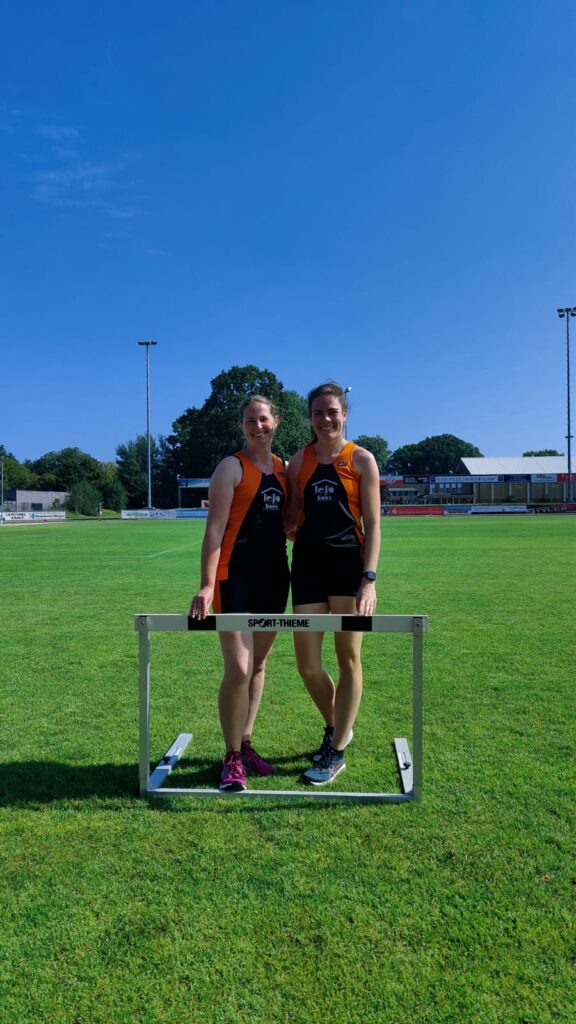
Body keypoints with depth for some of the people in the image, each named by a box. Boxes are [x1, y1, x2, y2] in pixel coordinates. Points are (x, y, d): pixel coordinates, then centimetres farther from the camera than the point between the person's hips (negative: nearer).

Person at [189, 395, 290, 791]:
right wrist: (207, 586, -20)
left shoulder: (283, 468, 13)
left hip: (274, 576, 6)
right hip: (236, 577, -6)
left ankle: (246, 744, 27)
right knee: (238, 669, -9)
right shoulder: (232, 467, -5)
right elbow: (214, 530, -12)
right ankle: (232, 758, 6)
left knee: (259, 665, 13)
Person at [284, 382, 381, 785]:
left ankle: (336, 752, 19)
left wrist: (369, 579, -12)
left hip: (348, 564, -3)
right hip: (308, 565, 3)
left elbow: (372, 525, -4)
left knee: (349, 659, 5)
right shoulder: (299, 462, 10)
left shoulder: (361, 459, 0)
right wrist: (287, 527, -8)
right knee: (307, 665, 3)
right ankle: (336, 727, 32)